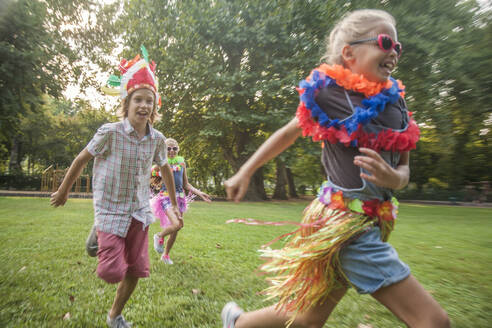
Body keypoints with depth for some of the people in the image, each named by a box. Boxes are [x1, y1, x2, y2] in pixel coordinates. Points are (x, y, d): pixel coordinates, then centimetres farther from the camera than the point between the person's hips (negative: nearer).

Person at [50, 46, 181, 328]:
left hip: (140, 212, 4)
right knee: (113, 272, -6)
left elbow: (165, 169, 10)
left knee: (136, 272, 9)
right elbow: (81, 160, -2)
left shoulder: (157, 139, -5)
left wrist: (174, 205, 14)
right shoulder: (110, 133, -16)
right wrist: (64, 192, 9)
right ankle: (99, 237, 28)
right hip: (111, 210, -4)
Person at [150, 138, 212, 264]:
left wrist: (199, 193, 5)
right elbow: (150, 183, 8)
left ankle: (166, 255, 29)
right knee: (178, 224, -21)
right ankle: (159, 236, 9)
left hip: (180, 197, 4)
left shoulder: (181, 163, 10)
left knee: (175, 230, 8)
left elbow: (186, 184, 13)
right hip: (166, 196, -4)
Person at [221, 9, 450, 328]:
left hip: (374, 220, 7)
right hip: (344, 220, -7)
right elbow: (288, 133, 4)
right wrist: (244, 173, 6)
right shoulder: (328, 92, -8)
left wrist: (394, 178, -13)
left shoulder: (395, 100, 9)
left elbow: (404, 168, 11)